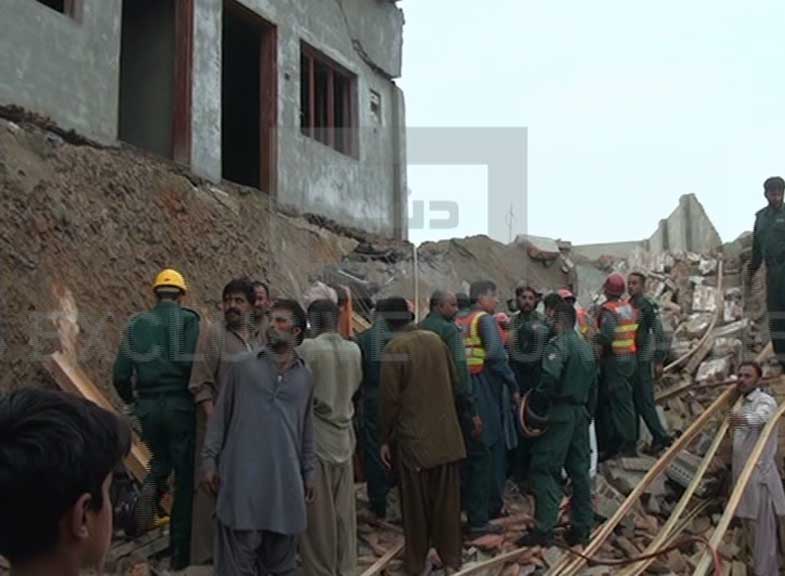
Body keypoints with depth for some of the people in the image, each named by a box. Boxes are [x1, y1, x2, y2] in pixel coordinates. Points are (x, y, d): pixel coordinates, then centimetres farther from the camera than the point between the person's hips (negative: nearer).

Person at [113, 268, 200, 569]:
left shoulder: (137, 324, 5)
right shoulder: (189, 321, -5)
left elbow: (120, 374, 3)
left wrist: (131, 400, 22)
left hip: (148, 406, 3)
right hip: (180, 405, -3)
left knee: (161, 457, 30)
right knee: (184, 477, 8)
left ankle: (151, 487, -3)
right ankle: (180, 552, 11)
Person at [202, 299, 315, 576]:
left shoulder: (305, 376, 10)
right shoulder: (243, 366, 2)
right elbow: (221, 416, 3)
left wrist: (308, 471, 13)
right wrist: (209, 459, -2)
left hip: (285, 475, 3)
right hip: (243, 473, -3)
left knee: (281, 553, 11)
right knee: (239, 552, 1)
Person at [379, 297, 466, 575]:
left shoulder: (394, 348, -12)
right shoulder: (435, 339, 3)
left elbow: (389, 398, -12)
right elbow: (453, 382, 10)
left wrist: (386, 439, -3)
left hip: (412, 437, -4)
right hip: (446, 434, 4)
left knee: (415, 502, 8)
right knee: (446, 499, 12)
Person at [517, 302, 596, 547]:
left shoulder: (558, 344, -12)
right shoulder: (587, 347, 16)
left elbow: (549, 378, -25)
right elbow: (594, 386, 18)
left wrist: (535, 401, -12)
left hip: (559, 412, -8)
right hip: (581, 412, 9)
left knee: (544, 469, -6)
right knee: (580, 470, 11)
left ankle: (544, 529, -9)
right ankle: (582, 528, 15)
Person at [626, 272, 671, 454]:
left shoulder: (648, 305, -12)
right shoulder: (629, 304, 12)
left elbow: (659, 333, -16)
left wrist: (659, 360, -20)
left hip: (643, 360, -8)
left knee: (644, 400, -7)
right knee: (632, 399, 13)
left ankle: (660, 437, 0)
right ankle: (632, 437, 22)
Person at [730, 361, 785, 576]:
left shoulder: (765, 401, -14)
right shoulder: (742, 403, 12)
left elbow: (761, 416, -43)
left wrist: (745, 418, -62)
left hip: (759, 476, -9)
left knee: (764, 536, -4)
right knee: (752, 533, 20)